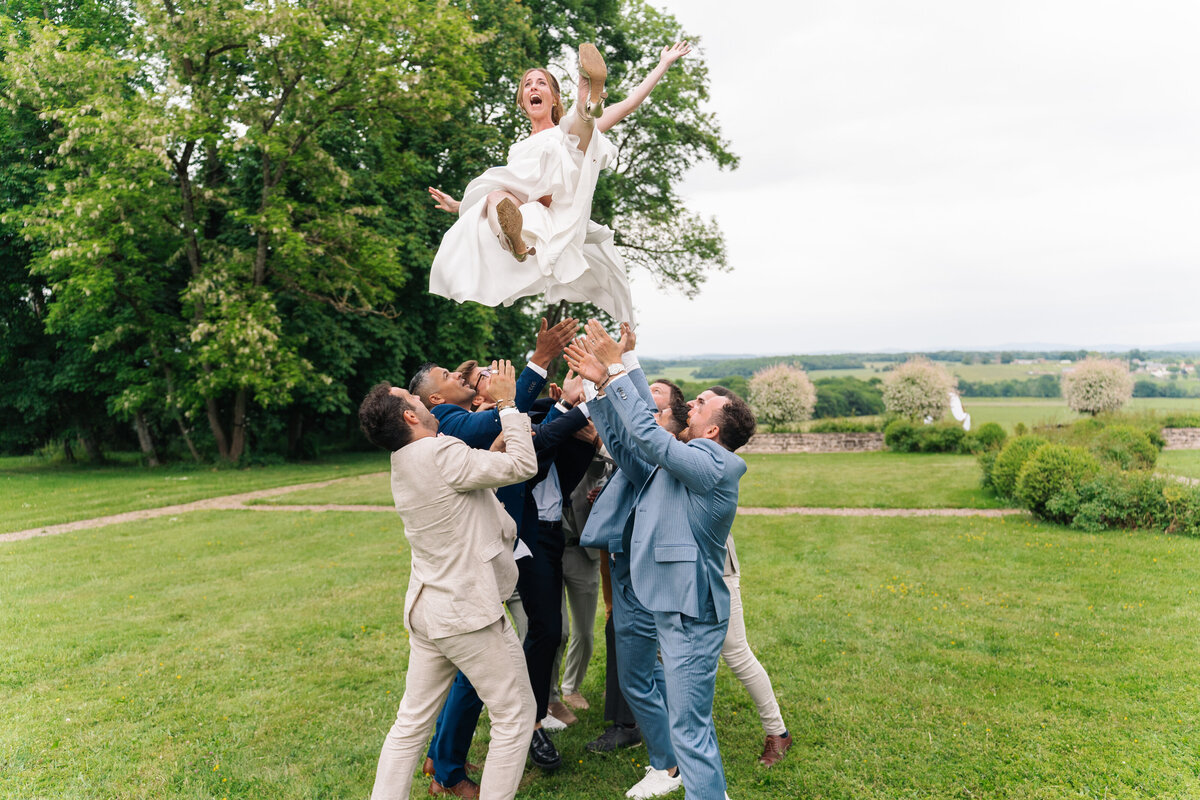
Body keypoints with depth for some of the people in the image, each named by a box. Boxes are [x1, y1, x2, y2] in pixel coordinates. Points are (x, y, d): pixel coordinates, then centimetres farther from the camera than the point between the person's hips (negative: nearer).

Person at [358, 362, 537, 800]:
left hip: (426, 611, 9)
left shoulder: (404, 464, 8)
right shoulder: (442, 453, -21)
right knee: (515, 715, 7)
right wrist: (508, 405, -5)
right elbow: (523, 465, -15)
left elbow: (488, 465, 15)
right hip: (470, 612, -9)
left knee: (412, 721, 17)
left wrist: (504, 413, 12)